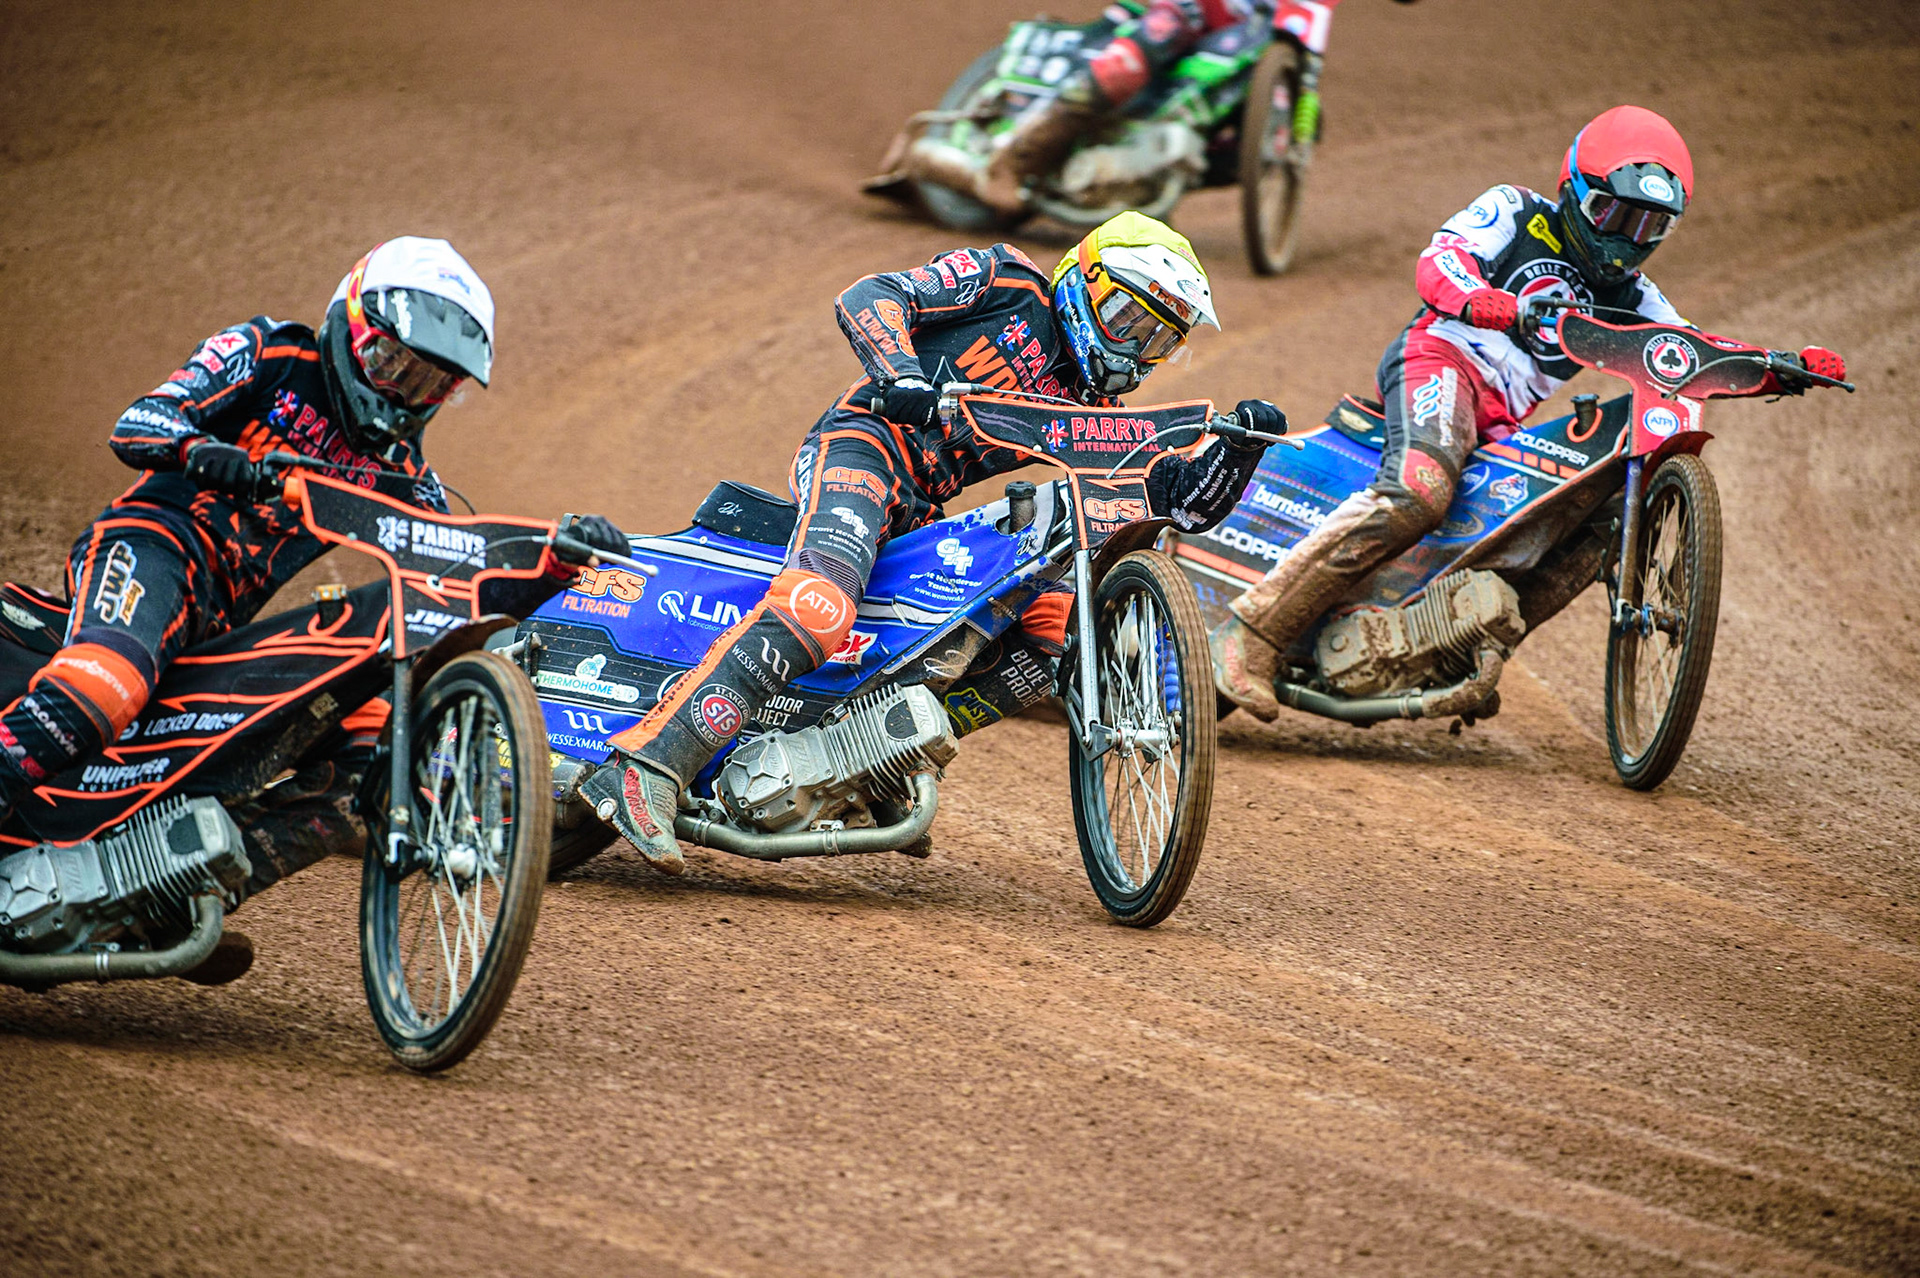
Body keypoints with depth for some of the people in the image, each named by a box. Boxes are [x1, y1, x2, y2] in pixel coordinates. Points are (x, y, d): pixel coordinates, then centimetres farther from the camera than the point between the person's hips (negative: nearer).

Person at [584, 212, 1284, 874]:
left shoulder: (1092, 409, 24)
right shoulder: (1007, 282, 7)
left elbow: (1186, 503, 19)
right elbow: (867, 296, -4)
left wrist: (1240, 445, 0)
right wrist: (900, 373, -23)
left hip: (920, 516, 8)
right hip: (859, 446, -8)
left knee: (1054, 618, -3)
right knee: (820, 607, -33)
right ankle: (644, 765, -43)